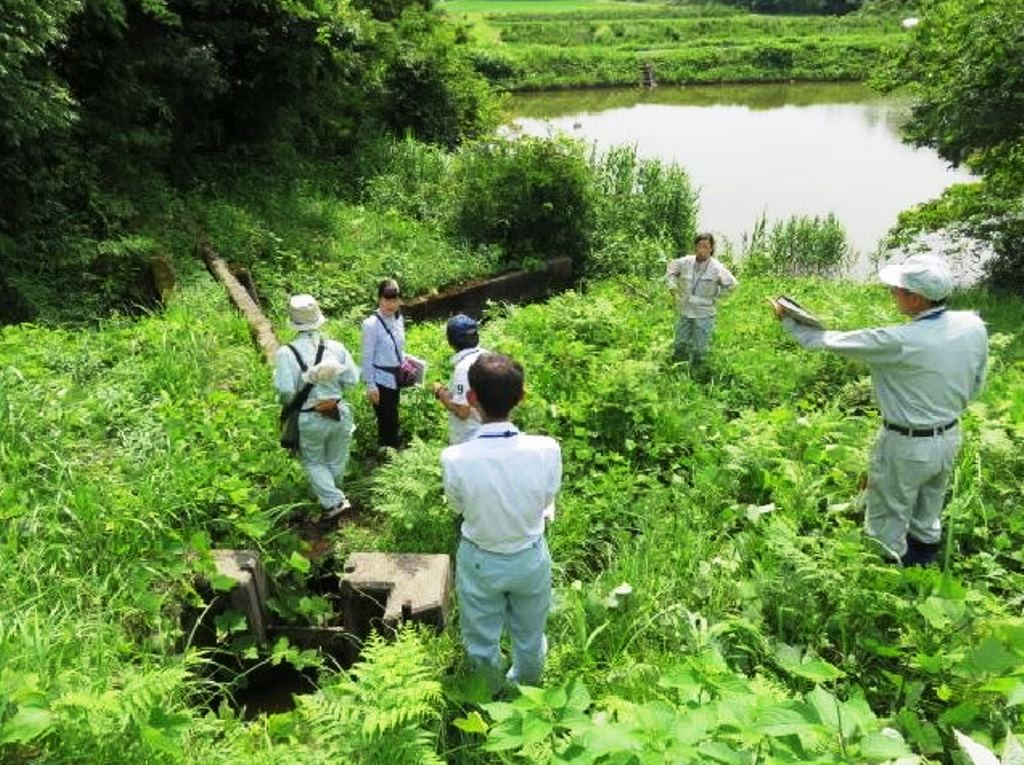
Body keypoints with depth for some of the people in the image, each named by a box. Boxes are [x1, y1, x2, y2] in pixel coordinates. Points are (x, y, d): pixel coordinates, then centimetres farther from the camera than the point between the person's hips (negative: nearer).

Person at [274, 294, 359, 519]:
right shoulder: (336, 347, -12)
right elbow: (352, 380, -6)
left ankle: (333, 501, 10)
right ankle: (332, 492, 47)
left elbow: (285, 391, -21)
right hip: (339, 413, 2)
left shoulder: (286, 353, -19)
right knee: (336, 462, 24)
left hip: (309, 419, -2)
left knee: (314, 462, 21)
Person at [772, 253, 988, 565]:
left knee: (887, 524, 15)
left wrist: (787, 320, -5)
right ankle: (924, 554, 51)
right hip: (950, 437, 7)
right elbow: (975, 385, 3)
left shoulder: (899, 342, -33)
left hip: (906, 446, -7)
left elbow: (832, 341, -20)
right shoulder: (974, 325, -12)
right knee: (927, 515, 30)